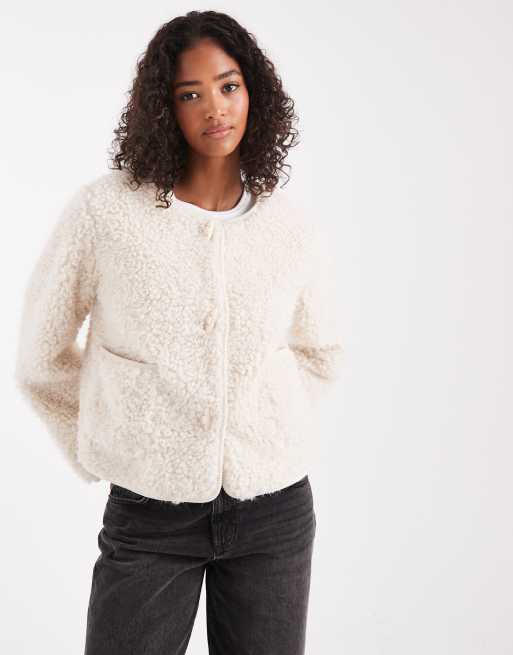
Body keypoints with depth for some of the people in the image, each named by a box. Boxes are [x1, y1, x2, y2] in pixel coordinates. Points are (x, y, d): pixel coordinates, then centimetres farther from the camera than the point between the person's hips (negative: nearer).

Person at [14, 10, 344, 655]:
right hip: (148, 513, -2)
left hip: (274, 511, 2)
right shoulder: (105, 209, -7)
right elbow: (43, 356, 3)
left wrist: (267, 434, 10)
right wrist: (98, 453, 7)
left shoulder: (294, 232, 0)